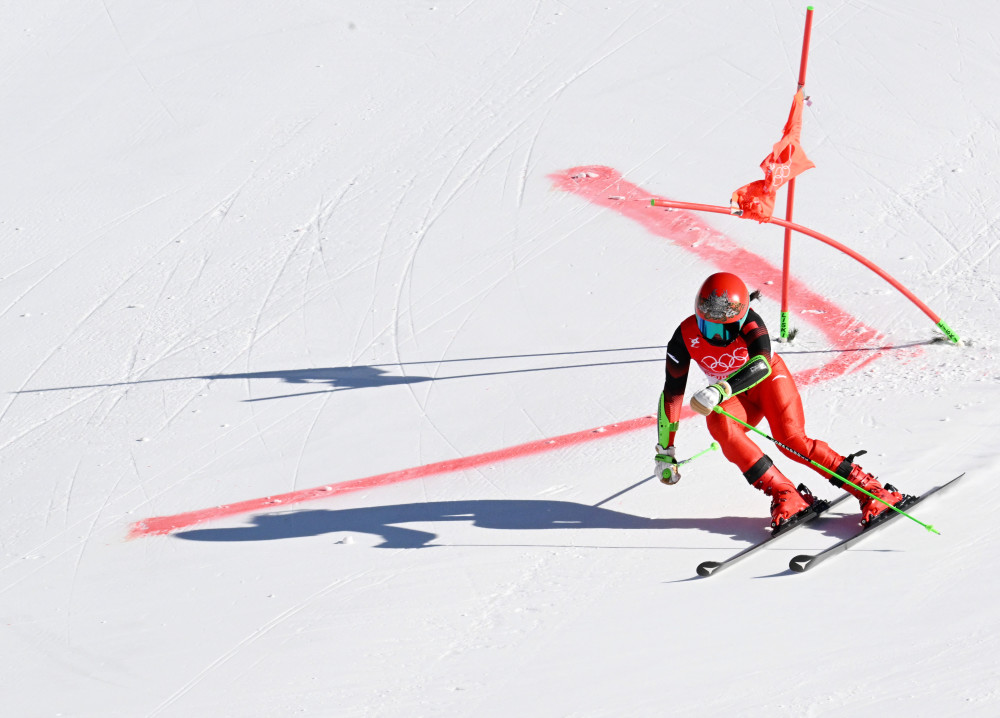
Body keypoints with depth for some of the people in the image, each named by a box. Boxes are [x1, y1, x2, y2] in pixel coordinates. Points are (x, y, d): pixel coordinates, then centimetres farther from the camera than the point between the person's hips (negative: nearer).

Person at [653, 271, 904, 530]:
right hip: (734, 396, 3)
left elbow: (762, 364, -46)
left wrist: (719, 391, -61)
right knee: (721, 427, -31)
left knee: (791, 439, -26)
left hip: (768, 378, -2)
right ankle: (785, 496, -27)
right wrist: (665, 453, -14)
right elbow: (672, 394, -15)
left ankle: (869, 489, -19)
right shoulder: (685, 337, -22)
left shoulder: (748, 321, -29)